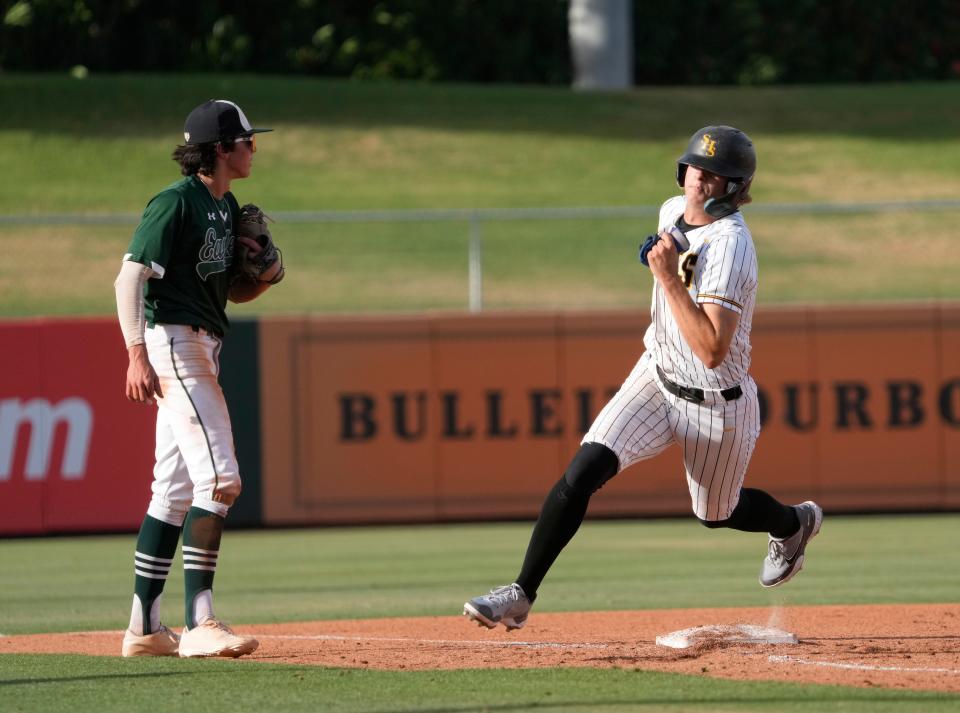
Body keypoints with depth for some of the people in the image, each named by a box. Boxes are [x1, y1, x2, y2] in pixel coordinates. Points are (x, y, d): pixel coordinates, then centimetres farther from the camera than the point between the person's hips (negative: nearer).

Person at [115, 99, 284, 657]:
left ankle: (145, 627, 16)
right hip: (172, 344, -10)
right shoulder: (175, 204, -13)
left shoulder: (227, 208, 15)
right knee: (220, 479, -16)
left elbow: (235, 291, 23)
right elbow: (131, 276, -20)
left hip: (201, 350, 10)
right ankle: (200, 623, -19)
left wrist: (268, 275, 1)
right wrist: (138, 354, -30)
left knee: (176, 491, 11)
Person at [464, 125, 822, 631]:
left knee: (716, 513, 17)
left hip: (716, 404, -6)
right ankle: (521, 594, -16)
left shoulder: (729, 247, -29)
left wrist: (668, 277, -36)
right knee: (584, 470, -15)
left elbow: (713, 351, -36)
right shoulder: (673, 211, -3)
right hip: (657, 376, 6)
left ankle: (795, 522, 51)